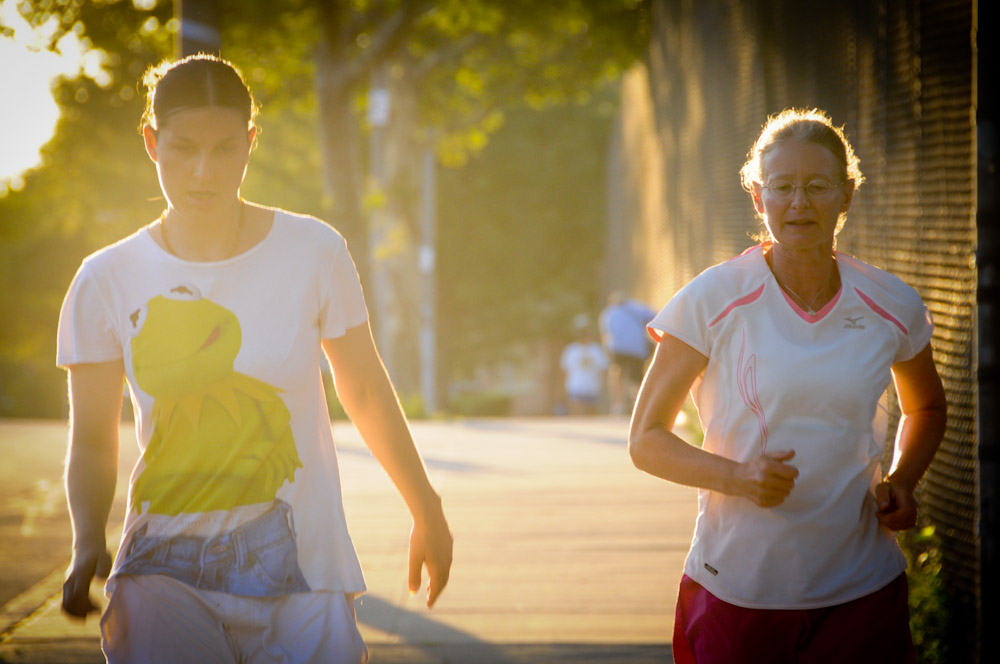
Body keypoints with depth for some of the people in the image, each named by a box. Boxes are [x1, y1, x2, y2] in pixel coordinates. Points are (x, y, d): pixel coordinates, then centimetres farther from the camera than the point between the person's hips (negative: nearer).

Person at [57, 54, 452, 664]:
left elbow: (365, 392, 10)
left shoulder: (314, 252, -2)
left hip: (301, 573, 0)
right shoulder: (107, 283, -1)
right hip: (166, 574, 0)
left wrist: (427, 512, 18)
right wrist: (88, 543, -14)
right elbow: (92, 441, 3)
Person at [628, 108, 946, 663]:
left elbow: (926, 408, 22)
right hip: (735, 593, -2)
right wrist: (738, 476, -20)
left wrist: (900, 482, 2)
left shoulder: (893, 307, 1)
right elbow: (646, 440, -3)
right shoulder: (712, 300, -8)